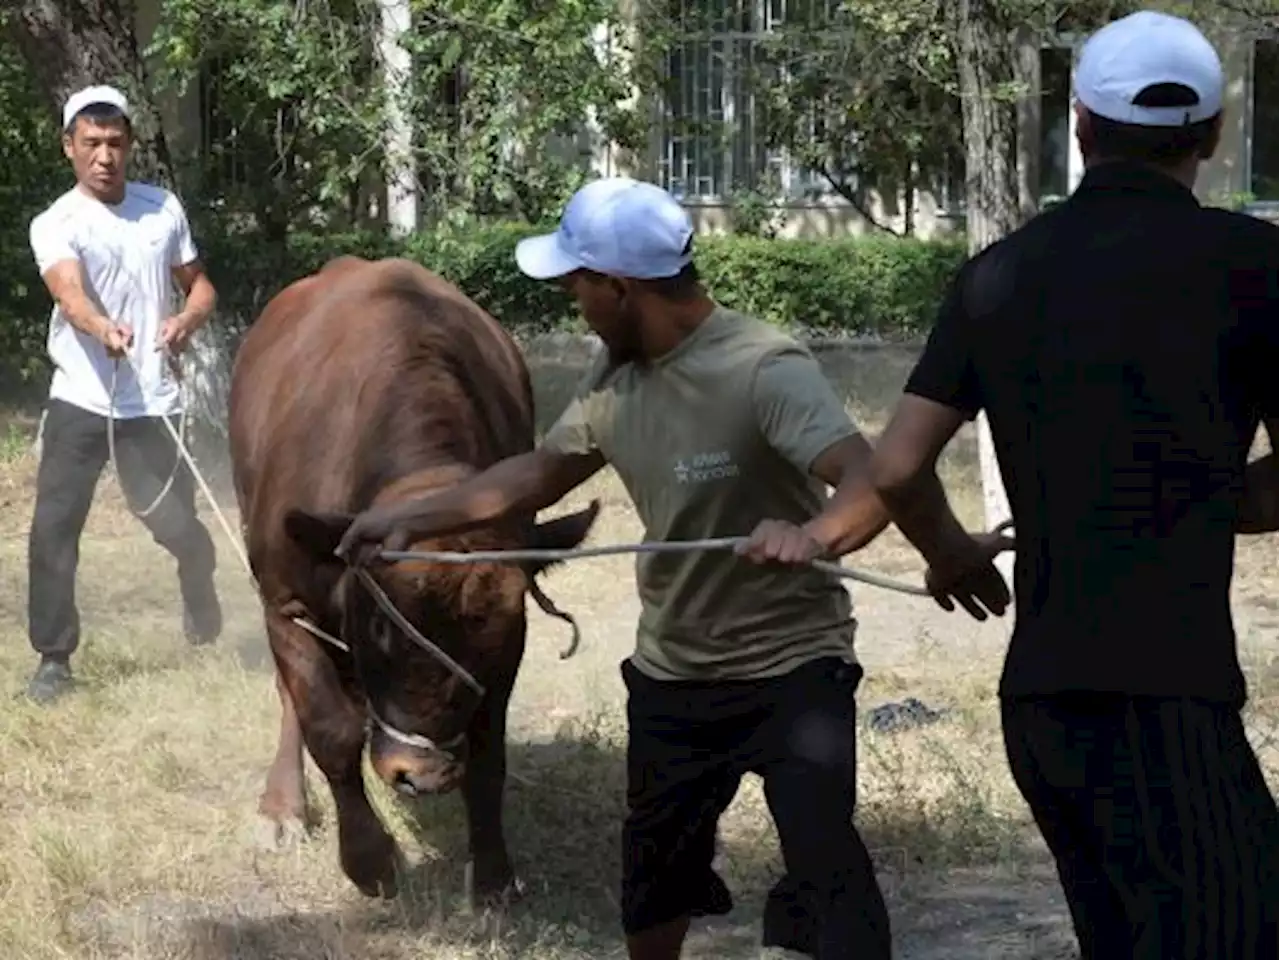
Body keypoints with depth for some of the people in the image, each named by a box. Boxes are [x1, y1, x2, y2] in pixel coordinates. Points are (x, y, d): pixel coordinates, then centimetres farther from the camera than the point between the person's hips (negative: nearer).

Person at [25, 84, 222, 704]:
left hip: (153, 404, 2)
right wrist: (104, 330, -47)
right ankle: (53, 658, 4)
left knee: (177, 524, 3)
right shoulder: (56, 225, -6)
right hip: (80, 403, -2)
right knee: (53, 529, -8)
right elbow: (69, 293, -25)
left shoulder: (163, 209, 6)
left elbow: (199, 284, 15)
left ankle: (205, 624, 32)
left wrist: (188, 319, -9)